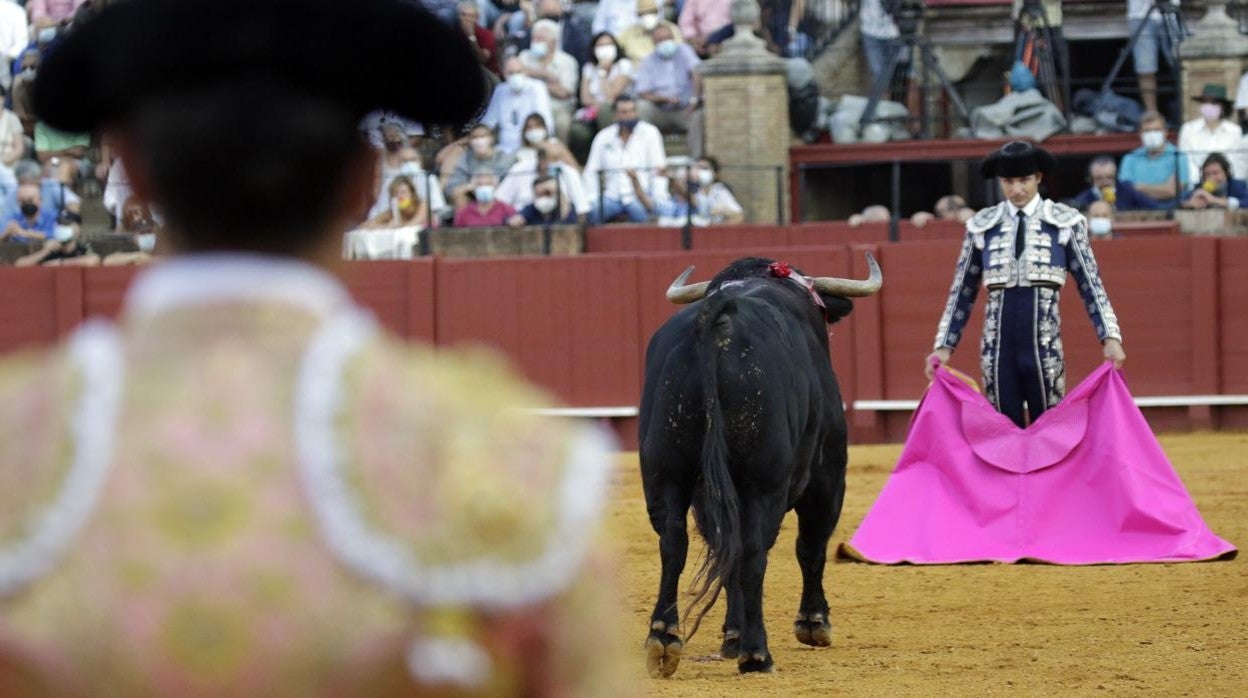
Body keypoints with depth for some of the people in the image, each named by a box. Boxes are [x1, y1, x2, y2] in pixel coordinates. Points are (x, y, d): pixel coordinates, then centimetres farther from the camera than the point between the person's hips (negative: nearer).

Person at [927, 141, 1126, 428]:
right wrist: (944, 346, 7)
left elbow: (1090, 285, 0)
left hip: (1045, 347, -2)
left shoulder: (1065, 223, 1)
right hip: (998, 348, 2)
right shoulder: (982, 226, 7)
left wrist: (1111, 338, -10)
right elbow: (962, 292, 12)